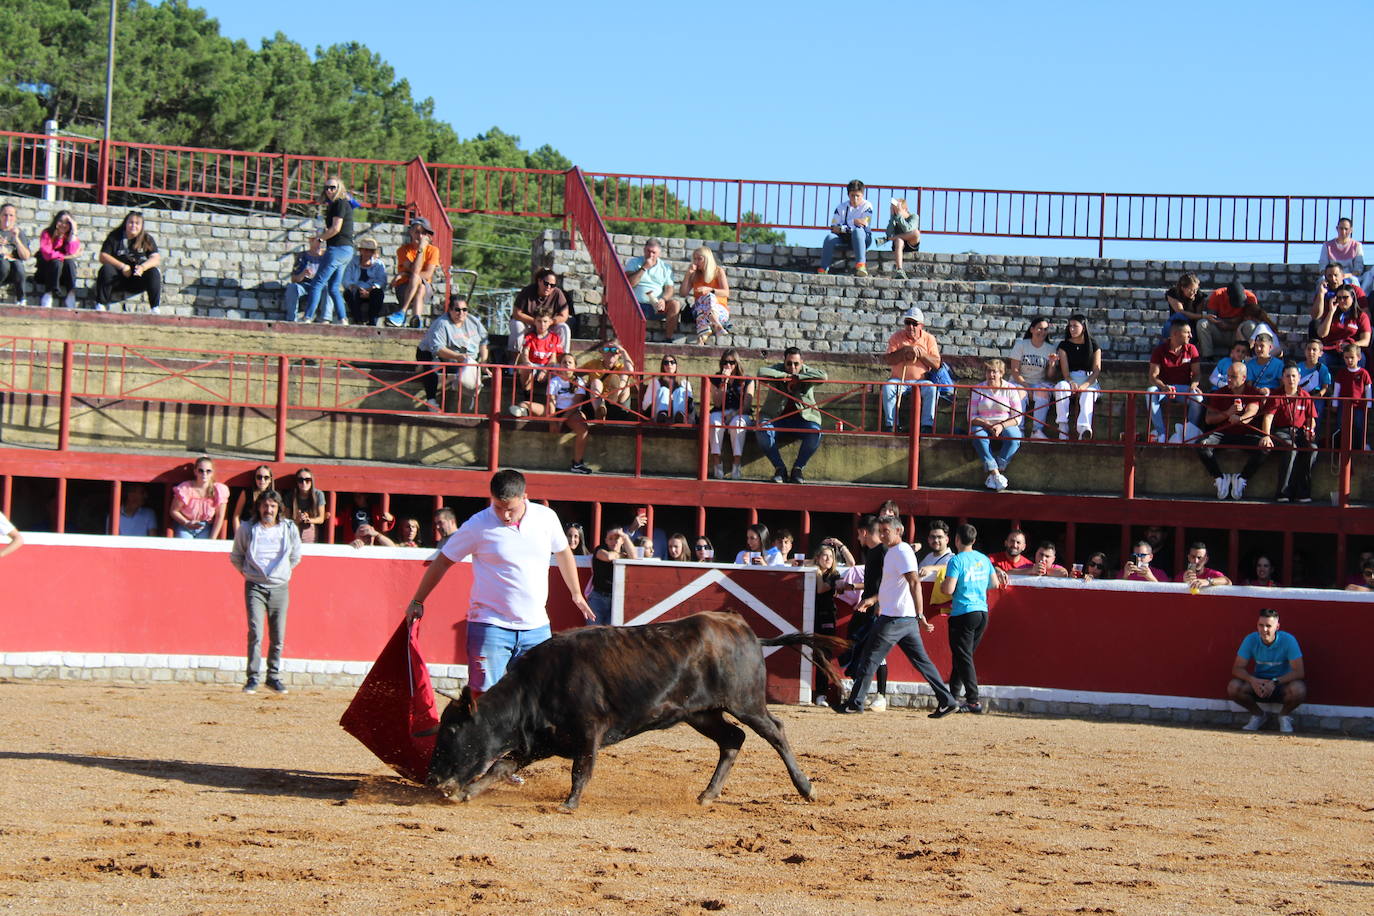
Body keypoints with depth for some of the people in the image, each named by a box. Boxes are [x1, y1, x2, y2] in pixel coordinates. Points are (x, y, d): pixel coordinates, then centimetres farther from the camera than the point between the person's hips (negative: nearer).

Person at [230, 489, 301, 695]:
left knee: (278, 637, 3)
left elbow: (295, 557, 19)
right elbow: (236, 556, 16)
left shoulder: (289, 529, 3)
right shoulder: (247, 530, 1)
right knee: (256, 634, -12)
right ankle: (252, 678, -8)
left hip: (280, 588, 2)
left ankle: (274, 677, 14)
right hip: (255, 587, -2)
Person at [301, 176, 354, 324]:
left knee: (317, 283, -10)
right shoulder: (344, 204, 19)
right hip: (347, 250, 10)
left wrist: (320, 238, -4)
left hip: (338, 248, -10)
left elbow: (335, 228, -17)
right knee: (333, 287, 12)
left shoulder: (340, 204, -10)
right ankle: (343, 319, 6)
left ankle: (308, 318, -14)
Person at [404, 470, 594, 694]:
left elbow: (563, 553, 21)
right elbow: (442, 562, 3)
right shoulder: (478, 525, -8)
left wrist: (576, 594, 31)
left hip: (536, 627, 3)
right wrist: (417, 601, 6)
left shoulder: (547, 517, 2)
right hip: (490, 626, -3)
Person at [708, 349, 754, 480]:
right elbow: (717, 403, -4)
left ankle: (736, 466, -42)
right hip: (720, 413, 1)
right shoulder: (715, 379, 8)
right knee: (715, 423, -35)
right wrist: (724, 382, -12)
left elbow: (747, 405, -1)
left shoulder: (746, 380, 4)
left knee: (737, 424, -37)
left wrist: (733, 414, -18)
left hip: (740, 414, -1)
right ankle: (717, 464, -39)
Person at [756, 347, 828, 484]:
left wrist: (797, 377, -16)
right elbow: (761, 372, -16)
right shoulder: (777, 369, 5)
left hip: (803, 419, 0)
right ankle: (779, 468, -14)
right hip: (777, 418, 0)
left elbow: (823, 376, -16)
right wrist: (786, 376, -17)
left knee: (815, 433, -31)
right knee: (762, 431, -31)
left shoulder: (806, 371, 5)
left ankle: (798, 468, -9)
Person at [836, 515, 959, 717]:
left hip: (895, 618, -10)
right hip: (907, 619, 10)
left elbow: (914, 583, -23)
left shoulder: (902, 552, -13)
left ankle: (855, 703, 4)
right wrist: (874, 599, 27)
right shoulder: (891, 552, 18)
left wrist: (920, 615, -29)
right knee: (921, 661, 8)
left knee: (870, 659, -1)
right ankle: (947, 701, 4)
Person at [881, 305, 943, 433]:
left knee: (932, 389, -31)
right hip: (898, 380, 0)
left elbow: (936, 364, -3)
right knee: (888, 388, -31)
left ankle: (927, 426, -28)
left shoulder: (929, 339, 4)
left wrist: (920, 353, -16)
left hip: (920, 380, 0)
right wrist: (904, 351, -17)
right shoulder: (897, 338, 3)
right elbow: (887, 360, -7)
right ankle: (891, 425, -26)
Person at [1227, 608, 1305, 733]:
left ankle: (1285, 715, -1)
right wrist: (1252, 680, -31)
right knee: (1233, 687, -25)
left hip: (1283, 682, -2)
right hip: (1258, 682, 2)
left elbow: (1299, 672, -22)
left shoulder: (1288, 640, -19)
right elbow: (1237, 668, -9)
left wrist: (1275, 682, -34)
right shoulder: (1250, 640, -11)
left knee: (1298, 689, -36)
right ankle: (1257, 714, 4)